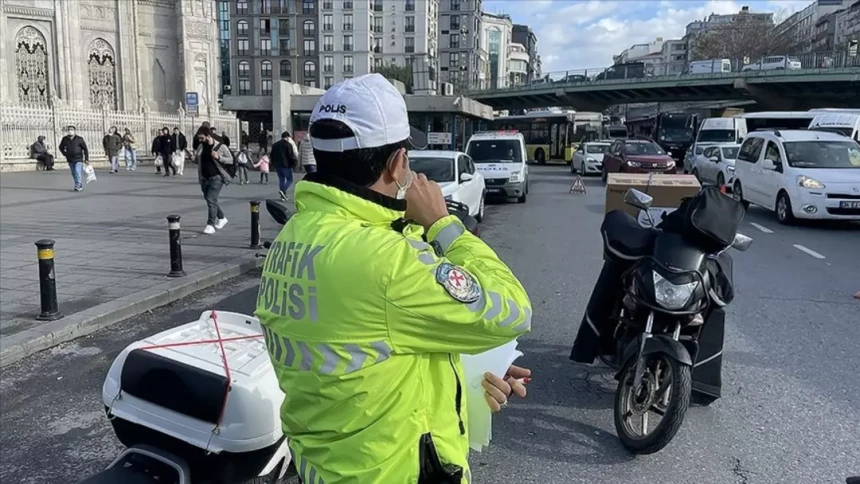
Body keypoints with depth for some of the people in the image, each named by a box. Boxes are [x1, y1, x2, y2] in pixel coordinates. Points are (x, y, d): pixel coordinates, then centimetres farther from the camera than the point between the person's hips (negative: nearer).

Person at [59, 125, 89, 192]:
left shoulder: (79, 139, -5)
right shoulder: (65, 139, 3)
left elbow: (85, 149, -3)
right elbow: (61, 147, 21)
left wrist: (86, 159, -6)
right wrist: (65, 154, 7)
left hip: (78, 159, -4)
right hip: (70, 160, 4)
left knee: (78, 172, -16)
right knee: (74, 174, 7)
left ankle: (78, 186, -11)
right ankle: (79, 186, 15)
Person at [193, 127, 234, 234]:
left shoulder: (220, 146, -8)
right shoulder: (200, 146, 7)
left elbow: (231, 160, -6)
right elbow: (197, 160, 19)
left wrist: (219, 157, -20)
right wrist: (193, 158, -4)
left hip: (216, 177, -7)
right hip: (204, 178, 7)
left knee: (211, 200, -14)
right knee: (209, 200, 15)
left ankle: (210, 225, -9)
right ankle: (221, 218, 35)